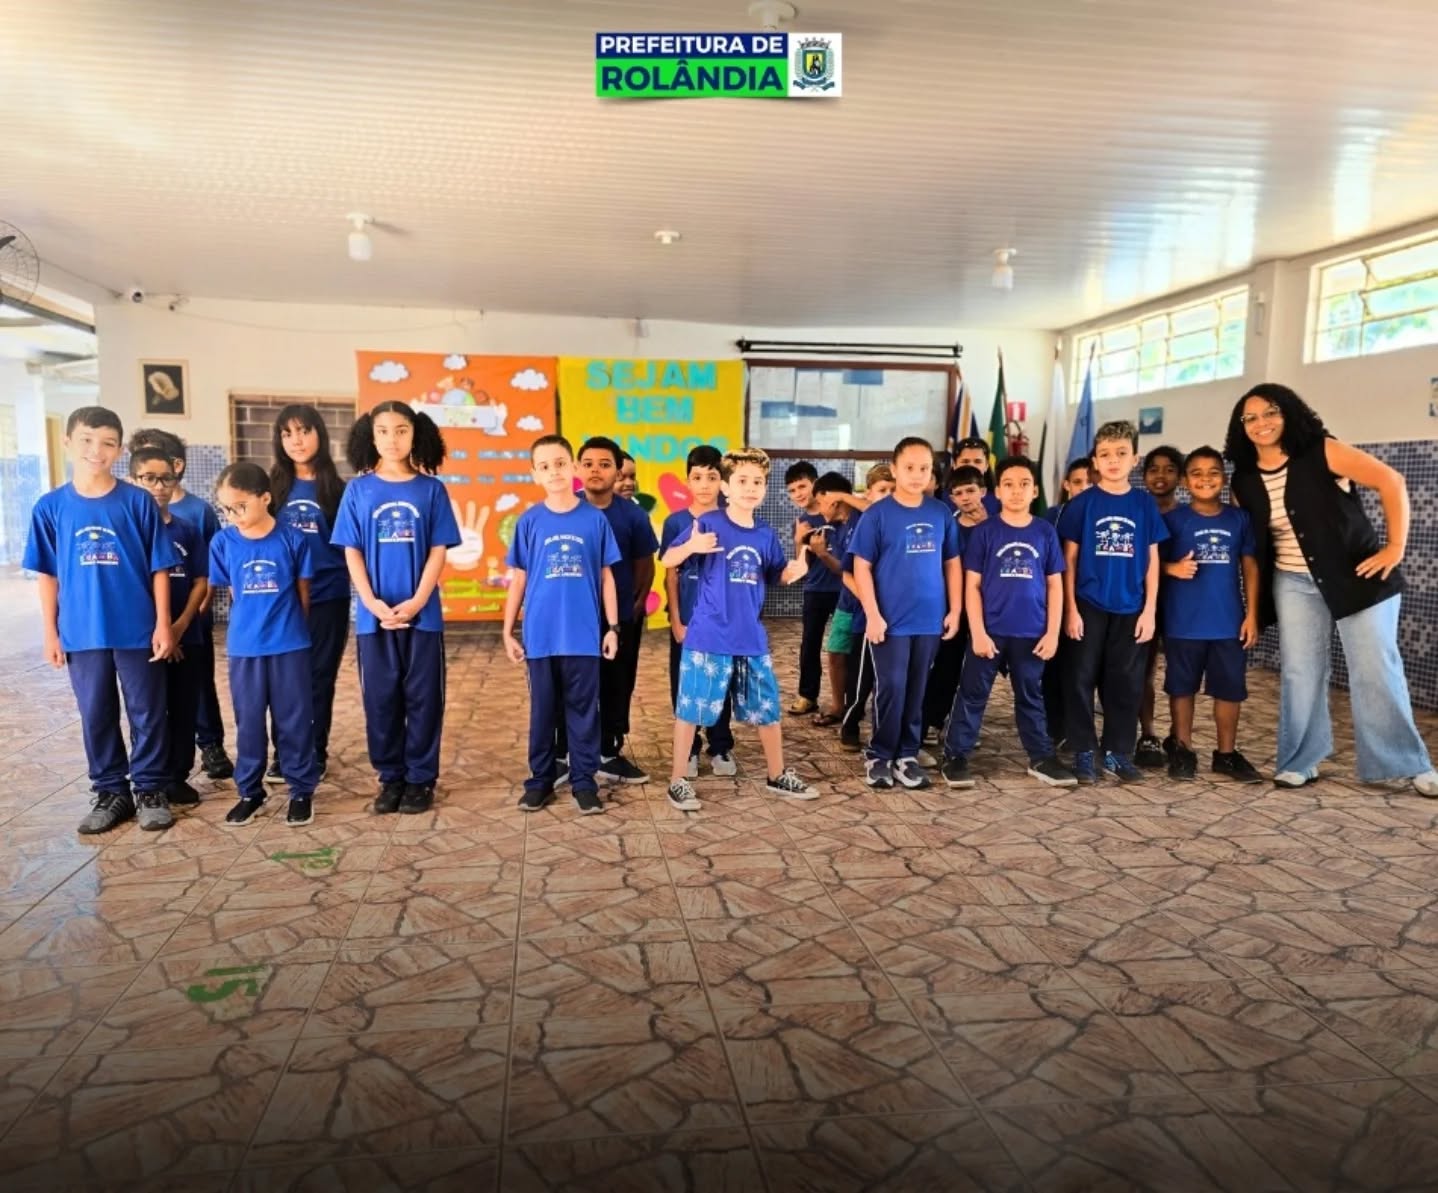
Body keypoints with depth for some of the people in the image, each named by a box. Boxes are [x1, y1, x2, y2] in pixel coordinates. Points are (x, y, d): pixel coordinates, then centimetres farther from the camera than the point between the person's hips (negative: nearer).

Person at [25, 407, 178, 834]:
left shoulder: (138, 502, -5)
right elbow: (47, 575, 5)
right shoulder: (50, 507, 0)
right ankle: (110, 792, 27)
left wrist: (163, 623, -5)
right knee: (96, 716, 12)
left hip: (138, 631, -2)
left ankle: (150, 790, 22)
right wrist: (50, 632, 4)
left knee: (148, 714, 7)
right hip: (82, 633, 2)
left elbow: (159, 568, -2)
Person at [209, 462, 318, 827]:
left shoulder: (292, 539, -8)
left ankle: (302, 791, 18)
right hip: (243, 647, 2)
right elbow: (231, 592, 9)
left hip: (290, 645, -2)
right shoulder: (223, 542, -2)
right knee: (248, 722, 12)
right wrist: (251, 621, 10)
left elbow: (303, 592, 3)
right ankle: (249, 792, 25)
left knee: (294, 719, 6)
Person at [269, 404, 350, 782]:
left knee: (319, 678, 7)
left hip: (327, 598, -2)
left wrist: (351, 584, -8)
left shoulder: (335, 489, 0)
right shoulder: (275, 487, 4)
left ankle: (315, 754, 19)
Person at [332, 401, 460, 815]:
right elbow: (352, 552, 2)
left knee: (423, 696, 5)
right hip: (373, 615, 1)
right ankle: (390, 777, 21)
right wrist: (372, 602, -11)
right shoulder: (359, 490, 3)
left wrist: (416, 602, -12)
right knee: (380, 698, 8)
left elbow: (438, 551, -2)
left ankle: (421, 778, 16)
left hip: (422, 614, -1)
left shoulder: (431, 489, 1)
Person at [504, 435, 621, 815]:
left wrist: (612, 627, 2)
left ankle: (584, 780, 18)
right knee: (543, 710, 11)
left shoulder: (595, 519, -1)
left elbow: (606, 576, 4)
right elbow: (519, 579, 5)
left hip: (584, 634, -1)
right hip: (540, 635, 1)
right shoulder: (529, 521, 1)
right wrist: (508, 631, 3)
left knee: (583, 709, 7)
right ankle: (540, 779, 24)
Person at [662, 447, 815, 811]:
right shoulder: (708, 523, -9)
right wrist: (690, 546, -30)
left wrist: (797, 568, -3)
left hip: (752, 639, 5)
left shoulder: (766, 534, 6)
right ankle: (678, 781, 17)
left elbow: (778, 576, 19)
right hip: (708, 638, -5)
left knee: (768, 707, 15)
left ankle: (778, 776, 32)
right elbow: (667, 561, -10)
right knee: (691, 708, 2)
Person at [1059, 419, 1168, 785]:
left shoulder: (1145, 504, 4)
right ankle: (1084, 752, 13)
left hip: (1130, 608, 2)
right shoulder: (1082, 503, -2)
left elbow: (1152, 559, 6)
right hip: (1089, 605, -2)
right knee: (1083, 679, 2)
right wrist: (1070, 608, -7)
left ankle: (1118, 752, 20)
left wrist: (1149, 610, 1)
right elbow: (1069, 559, -1)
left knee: (1126, 682, 8)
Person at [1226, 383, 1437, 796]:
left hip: (1357, 574, -3)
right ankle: (1299, 762, 14)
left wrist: (1395, 547, -17)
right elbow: (1247, 544, 11)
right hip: (1293, 584, 3)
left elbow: (1391, 482, -14)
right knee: (1299, 672, 3)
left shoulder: (1322, 452, -11)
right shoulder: (1244, 482, 1)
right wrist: (1253, 605, 7)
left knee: (1376, 670, 0)